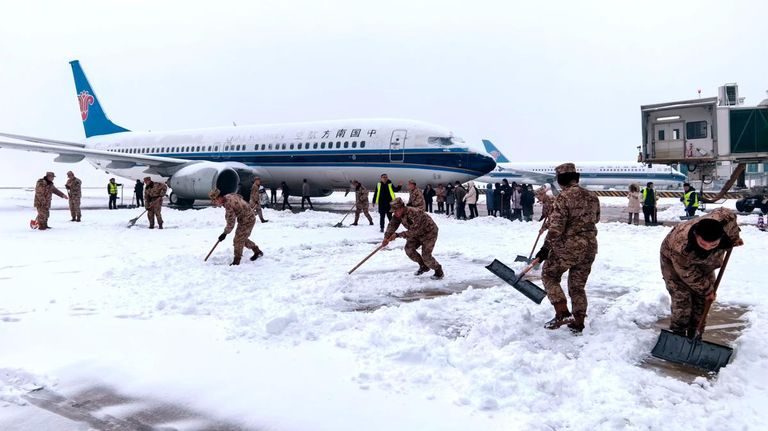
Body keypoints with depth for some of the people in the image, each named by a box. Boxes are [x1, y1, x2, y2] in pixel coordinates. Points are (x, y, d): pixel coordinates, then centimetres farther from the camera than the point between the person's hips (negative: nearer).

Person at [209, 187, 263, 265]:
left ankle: (236, 262, 5)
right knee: (242, 239, 20)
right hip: (248, 218, 10)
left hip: (247, 220, -10)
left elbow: (231, 223, -27)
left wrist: (225, 233, -14)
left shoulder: (228, 204, -30)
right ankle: (257, 251, 34)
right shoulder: (228, 196, -3)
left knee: (238, 240, -5)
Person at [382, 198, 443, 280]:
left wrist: (398, 235, -36)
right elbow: (392, 225, -15)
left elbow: (413, 231, -36)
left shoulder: (414, 214, -36)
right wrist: (386, 237, -31)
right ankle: (423, 266, 14)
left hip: (429, 232, -8)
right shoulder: (398, 215, -11)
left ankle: (439, 272, 11)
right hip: (418, 233, 8)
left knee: (426, 255, -12)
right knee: (409, 248, -6)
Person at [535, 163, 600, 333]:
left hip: (567, 247, -7)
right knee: (578, 285, 17)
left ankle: (562, 314, 1)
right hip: (589, 248, 7)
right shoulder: (592, 196, 6)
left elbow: (556, 227, -18)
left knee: (549, 275, 13)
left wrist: (546, 248, -10)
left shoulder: (564, 197, -16)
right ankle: (578, 323, 21)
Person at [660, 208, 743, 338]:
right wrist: (707, 289, -17)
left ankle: (691, 334, 15)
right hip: (673, 260, -5)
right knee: (682, 298, -14)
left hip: (703, 262, 5)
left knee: (702, 299, 3)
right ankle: (678, 334, 0)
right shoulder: (680, 245, -46)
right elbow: (689, 274, -29)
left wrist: (734, 238, 3)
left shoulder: (725, 221, -37)